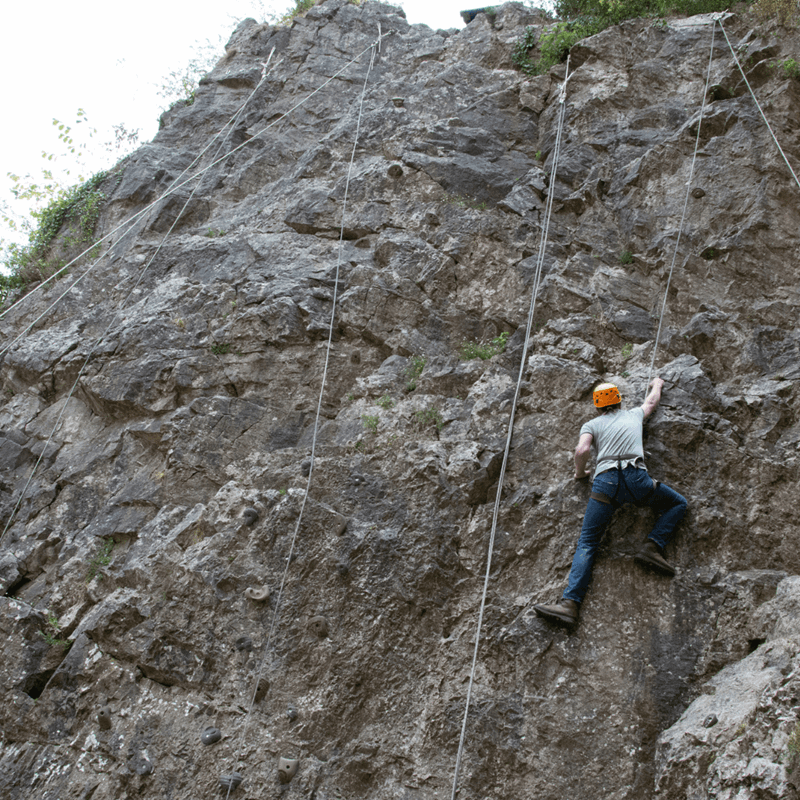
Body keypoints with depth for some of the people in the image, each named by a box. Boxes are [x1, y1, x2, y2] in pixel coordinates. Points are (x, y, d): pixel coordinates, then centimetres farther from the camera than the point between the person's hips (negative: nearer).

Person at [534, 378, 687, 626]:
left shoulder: (591, 425, 19)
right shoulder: (633, 415, 28)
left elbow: (582, 450, 0)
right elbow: (652, 401, 49)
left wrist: (580, 472, 19)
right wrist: (657, 385, 69)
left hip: (605, 482, 0)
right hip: (637, 479, 1)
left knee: (586, 543, -1)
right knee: (678, 504, 25)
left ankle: (569, 603, -18)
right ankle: (652, 546, 2)